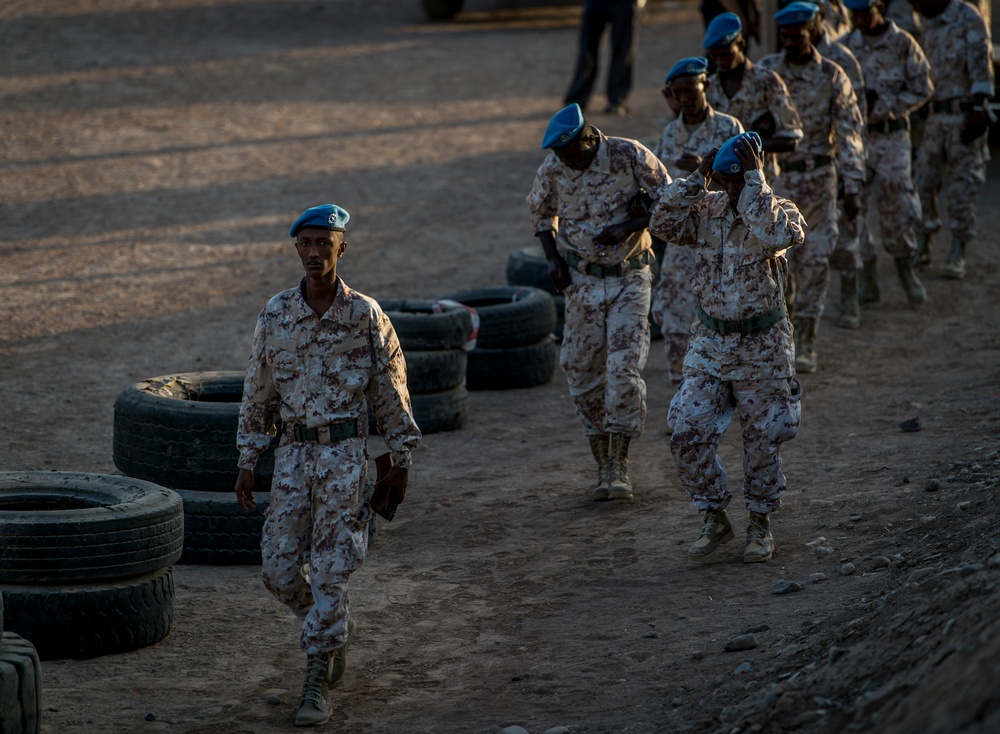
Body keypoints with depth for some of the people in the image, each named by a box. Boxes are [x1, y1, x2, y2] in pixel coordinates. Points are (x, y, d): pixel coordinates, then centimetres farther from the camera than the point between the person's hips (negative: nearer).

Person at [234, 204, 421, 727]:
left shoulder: (365, 315, -4)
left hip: (345, 453, -3)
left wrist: (401, 463, 4)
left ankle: (316, 684, 2)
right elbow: (258, 393, 10)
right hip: (293, 453, 3)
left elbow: (390, 393, 2)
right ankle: (338, 628, 32)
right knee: (280, 568, 3)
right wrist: (247, 462, 8)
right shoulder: (275, 315, 3)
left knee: (330, 570, -5)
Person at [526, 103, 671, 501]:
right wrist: (553, 257, 1)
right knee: (583, 372, 2)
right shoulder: (552, 168, -5)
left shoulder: (631, 156, -14)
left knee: (624, 368, -12)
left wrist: (629, 227, -19)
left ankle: (619, 464, -7)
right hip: (581, 281, 3)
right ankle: (602, 465, 13)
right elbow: (541, 211, 14)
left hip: (628, 278, -3)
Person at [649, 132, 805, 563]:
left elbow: (774, 236, -33)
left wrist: (755, 180, -27)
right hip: (711, 341, 3)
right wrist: (697, 178, -15)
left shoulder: (780, 210, -10)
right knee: (688, 435, -3)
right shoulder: (707, 208, 0)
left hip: (761, 345, -3)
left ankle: (760, 524, 23)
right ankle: (715, 520, 13)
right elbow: (662, 224, -14)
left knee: (761, 439, 6)